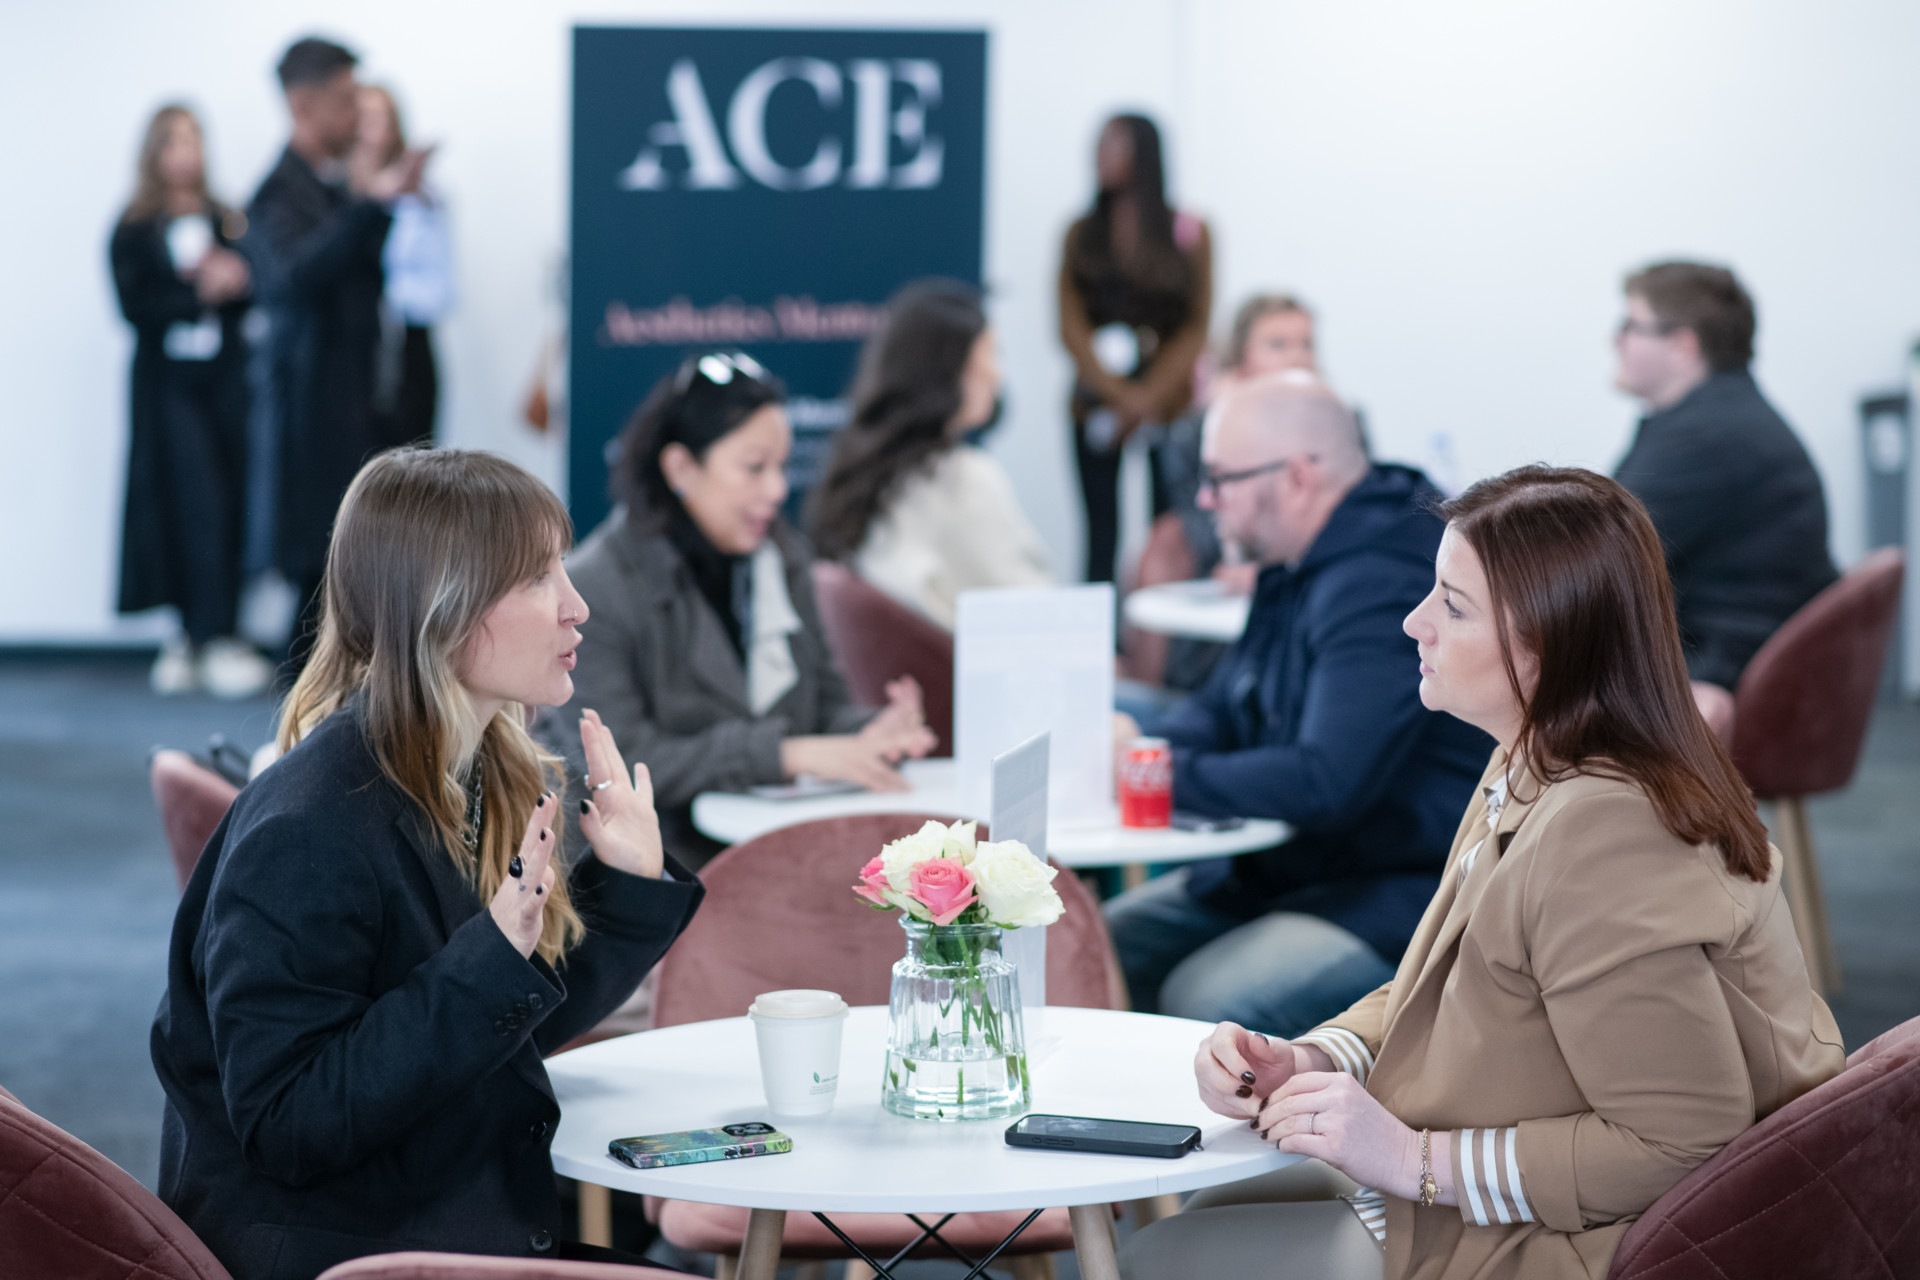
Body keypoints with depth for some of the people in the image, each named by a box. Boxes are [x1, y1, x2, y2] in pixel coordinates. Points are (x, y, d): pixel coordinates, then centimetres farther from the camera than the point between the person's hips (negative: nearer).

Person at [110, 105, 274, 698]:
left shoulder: (227, 221, 12)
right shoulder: (133, 232, 3)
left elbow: (261, 293, 7)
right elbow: (134, 306, -8)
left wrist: (236, 279, -13)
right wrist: (201, 293, -15)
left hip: (225, 377, 4)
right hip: (171, 385, -3)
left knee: (229, 509, 0)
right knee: (200, 503, -12)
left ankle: (194, 638, 9)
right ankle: (215, 640, -13)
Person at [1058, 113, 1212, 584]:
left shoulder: (1189, 234, 4)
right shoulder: (1082, 235, 8)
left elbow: (1197, 328, 1)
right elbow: (1071, 325, 1)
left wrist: (1149, 396, -9)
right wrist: (1119, 394, -11)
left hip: (1168, 401, -1)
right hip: (1097, 400, 1)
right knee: (1101, 533, -2)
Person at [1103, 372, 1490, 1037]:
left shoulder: (1385, 589, -23)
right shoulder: (1295, 569, 11)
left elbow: (1326, 784, -31)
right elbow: (1222, 706, 21)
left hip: (1404, 899, -10)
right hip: (1284, 871, 10)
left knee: (1207, 1001, -29)